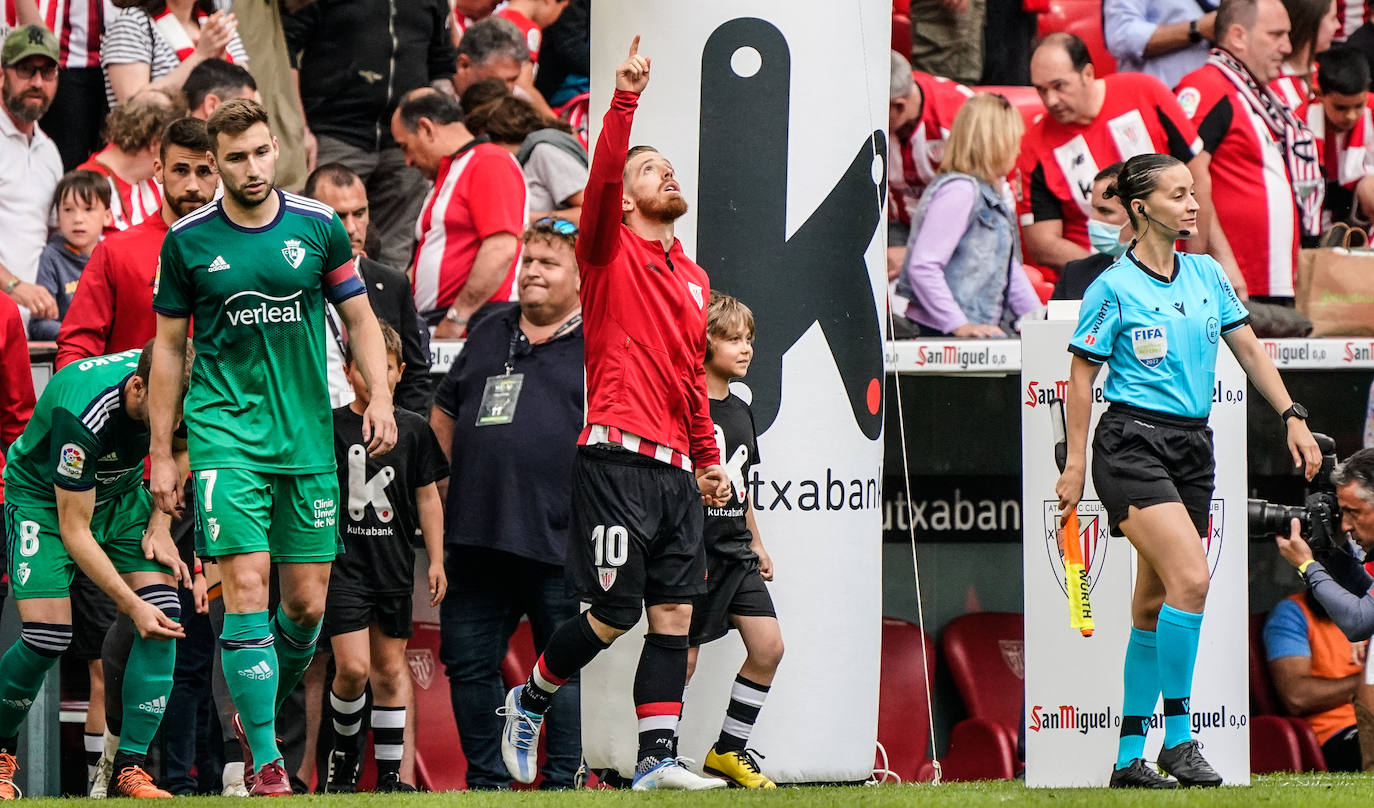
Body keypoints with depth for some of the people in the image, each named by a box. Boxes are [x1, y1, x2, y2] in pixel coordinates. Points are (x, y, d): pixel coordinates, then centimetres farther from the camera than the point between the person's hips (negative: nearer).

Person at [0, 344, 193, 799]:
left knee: (164, 615, -15)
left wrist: (160, 525, -7)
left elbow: (178, 451, 6)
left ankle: (130, 767, -10)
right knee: (48, 637, -19)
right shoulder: (79, 414, -38)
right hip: (43, 500, -5)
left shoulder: (172, 385, -21)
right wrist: (133, 606, -33)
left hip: (121, 493, 5)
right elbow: (74, 531, -30)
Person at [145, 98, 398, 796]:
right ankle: (265, 758, -13)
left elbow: (359, 318, 11)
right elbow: (168, 347, 7)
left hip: (307, 439, 2)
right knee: (246, 583, -15)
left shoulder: (318, 227, 2)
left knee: (307, 602, 4)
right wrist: (161, 454, 5)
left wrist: (380, 398, -4)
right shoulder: (188, 240, -1)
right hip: (225, 431, -2)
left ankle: (259, 712, 31)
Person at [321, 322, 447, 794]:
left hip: (393, 564, 3)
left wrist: (436, 561, 5)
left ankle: (389, 771, 12)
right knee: (352, 667, -13)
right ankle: (344, 751, 12)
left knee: (390, 668, 7)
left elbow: (428, 498, 9)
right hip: (343, 560, -3)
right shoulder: (330, 427, -3)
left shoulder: (413, 430, 4)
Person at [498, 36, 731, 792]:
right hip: (617, 455, -7)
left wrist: (709, 459, 25)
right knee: (615, 614, -7)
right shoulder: (611, 253, 1)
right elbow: (600, 177, -18)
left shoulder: (694, 279, 21)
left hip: (675, 467, 7)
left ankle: (657, 759, 0)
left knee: (674, 614, 0)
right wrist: (624, 100, -28)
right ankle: (528, 700, 16)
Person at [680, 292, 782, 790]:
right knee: (683, 656, -4)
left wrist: (755, 542, 21)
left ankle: (728, 750, 8)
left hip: (735, 551, 7)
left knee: (767, 646, -2)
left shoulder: (740, 411, 14)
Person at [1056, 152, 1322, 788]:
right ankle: (1177, 736, -15)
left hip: (1192, 447, 6)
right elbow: (1082, 376, -1)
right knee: (1191, 576, -22)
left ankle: (1130, 757, 12)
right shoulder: (1113, 288, -6)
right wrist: (1075, 463, -3)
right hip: (1131, 444, -6)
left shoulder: (1208, 275, 10)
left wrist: (1293, 417, 8)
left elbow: (1248, 349, 17)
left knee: (1156, 603, 7)